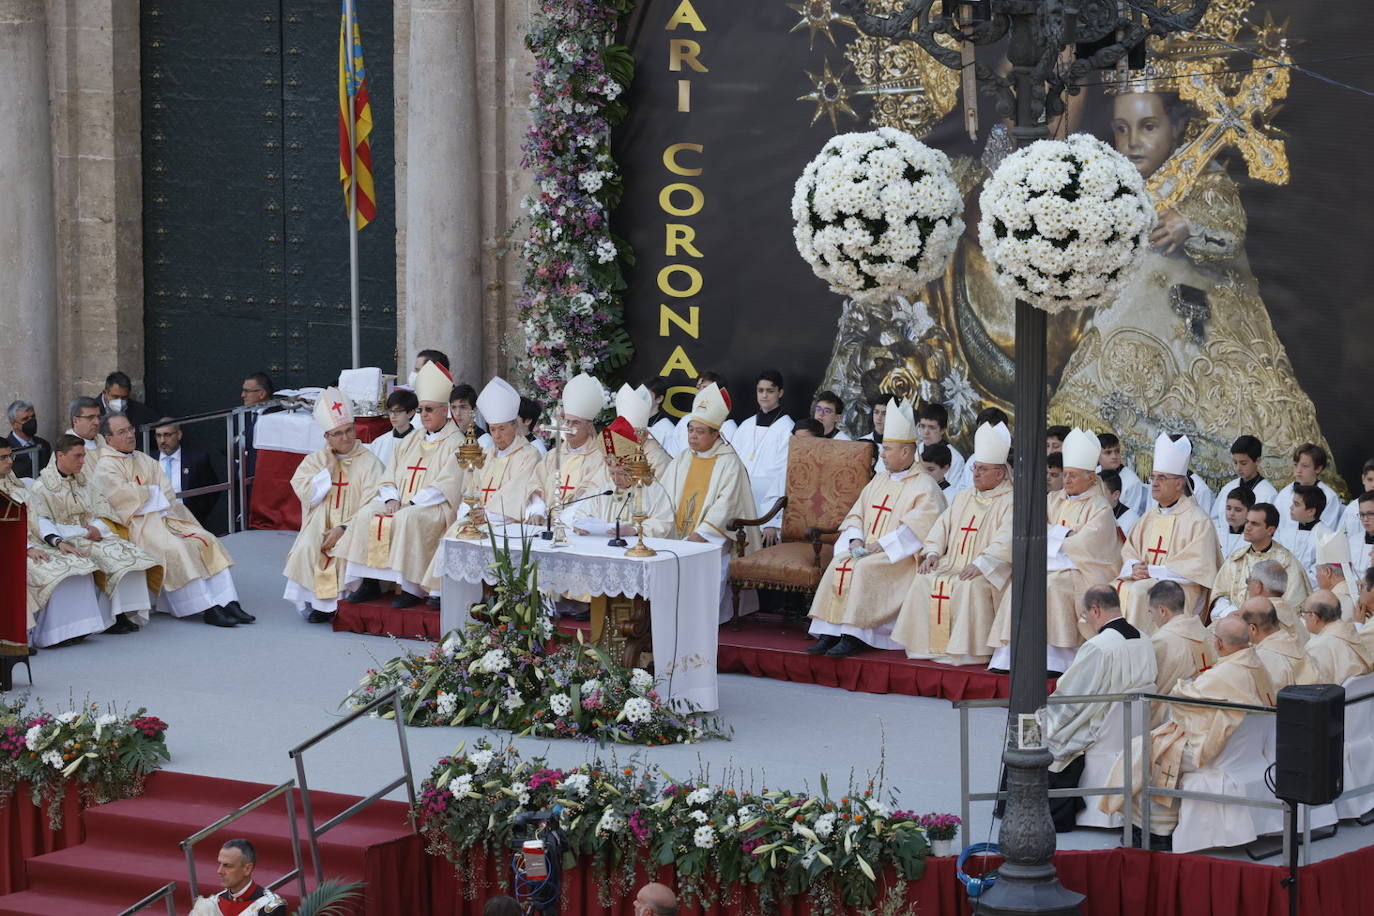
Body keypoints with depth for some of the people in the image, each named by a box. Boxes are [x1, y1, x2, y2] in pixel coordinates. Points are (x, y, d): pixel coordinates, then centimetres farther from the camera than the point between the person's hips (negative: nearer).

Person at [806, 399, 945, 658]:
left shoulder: (924, 487, -5)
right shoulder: (879, 481, 20)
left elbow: (919, 527, -18)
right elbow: (856, 514, 19)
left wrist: (882, 545, -21)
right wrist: (855, 539, -2)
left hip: (902, 556, -6)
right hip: (866, 549, 7)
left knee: (865, 569, -32)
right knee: (839, 565, -21)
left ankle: (854, 635, -32)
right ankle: (829, 632, -26)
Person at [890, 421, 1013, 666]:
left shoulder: (1009, 502, -2)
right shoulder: (963, 498, 23)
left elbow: (1006, 541, -16)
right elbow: (942, 527, 20)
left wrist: (980, 565, -26)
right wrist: (933, 553, 1)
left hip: (989, 572, -7)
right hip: (953, 564, 7)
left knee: (969, 587, -35)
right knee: (924, 580, -17)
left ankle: (966, 651, -28)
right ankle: (928, 646, -16)